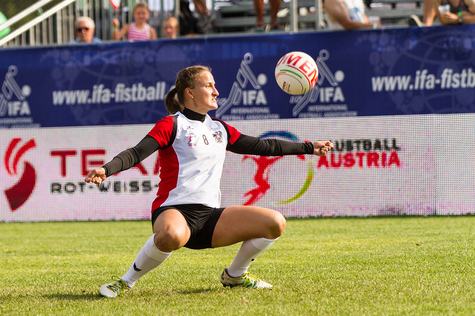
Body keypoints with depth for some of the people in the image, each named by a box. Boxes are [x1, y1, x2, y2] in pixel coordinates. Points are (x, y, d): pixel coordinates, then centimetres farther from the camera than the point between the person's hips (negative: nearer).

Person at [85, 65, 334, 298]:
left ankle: (234, 275, 16)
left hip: (209, 216, 7)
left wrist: (309, 148, 31)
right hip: (174, 211, -7)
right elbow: (137, 153, -12)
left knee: (275, 223, -7)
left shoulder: (220, 129, 20)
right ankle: (126, 282, -19)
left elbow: (263, 146, 27)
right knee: (173, 236, -44)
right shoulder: (172, 125, 0)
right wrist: (106, 169, -31)